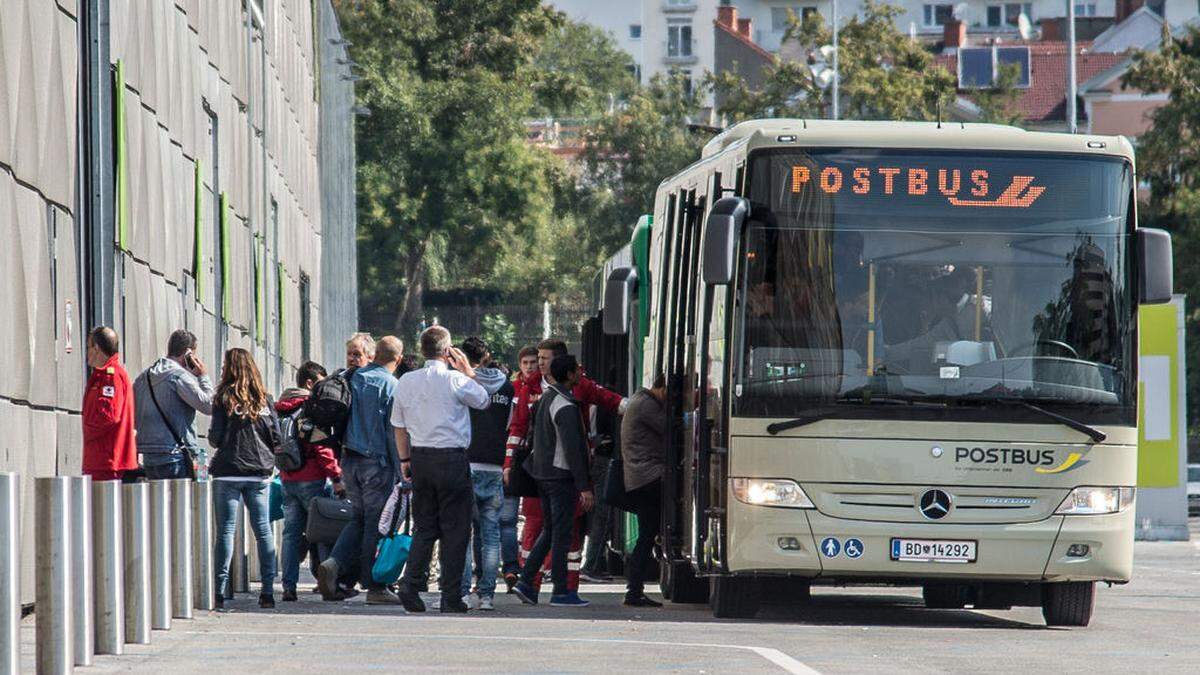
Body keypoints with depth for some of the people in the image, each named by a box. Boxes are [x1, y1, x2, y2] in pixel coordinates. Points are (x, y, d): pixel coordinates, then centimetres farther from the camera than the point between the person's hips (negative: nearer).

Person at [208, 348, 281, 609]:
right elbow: (276, 436, 4)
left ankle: (219, 590, -4)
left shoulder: (225, 397, -6)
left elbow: (216, 437, -9)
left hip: (229, 471, -3)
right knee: (263, 530, 6)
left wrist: (213, 438, 13)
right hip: (260, 472, 3)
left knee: (226, 530, 0)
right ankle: (268, 590, 3)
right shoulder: (263, 398, 5)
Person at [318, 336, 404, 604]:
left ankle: (333, 564, -6)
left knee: (358, 518, 15)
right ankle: (374, 587, 4)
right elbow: (395, 431, -11)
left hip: (349, 459, 5)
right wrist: (402, 472, -7)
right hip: (377, 461, -5)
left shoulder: (354, 379, 7)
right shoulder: (390, 385, -10)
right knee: (376, 523, 1)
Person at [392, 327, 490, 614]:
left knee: (424, 526, 14)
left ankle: (410, 584, -2)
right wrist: (467, 370, 14)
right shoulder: (455, 381, -11)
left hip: (420, 458, 5)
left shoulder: (406, 382, 4)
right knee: (455, 530, 3)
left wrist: (404, 459, 20)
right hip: (451, 458, -5)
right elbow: (484, 400, 6)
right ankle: (451, 596, 2)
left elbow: (399, 425, 11)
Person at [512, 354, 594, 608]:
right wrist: (584, 487, -19)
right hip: (561, 475, -9)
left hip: (543, 472, 9)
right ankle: (561, 591, -1)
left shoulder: (546, 397, 10)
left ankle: (526, 581, 10)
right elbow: (572, 450, -21)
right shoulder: (565, 407, -18)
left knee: (550, 530, 16)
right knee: (562, 532, -3)